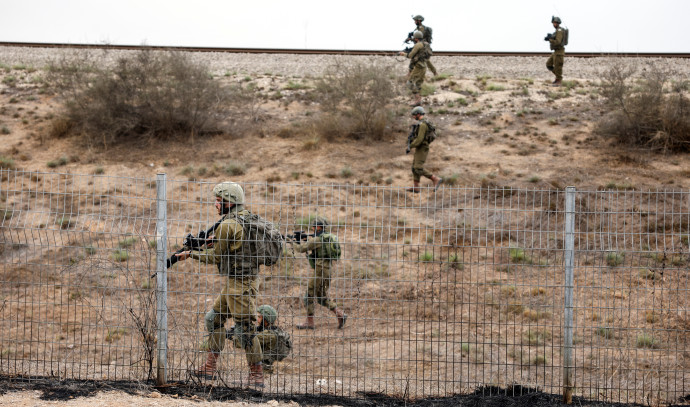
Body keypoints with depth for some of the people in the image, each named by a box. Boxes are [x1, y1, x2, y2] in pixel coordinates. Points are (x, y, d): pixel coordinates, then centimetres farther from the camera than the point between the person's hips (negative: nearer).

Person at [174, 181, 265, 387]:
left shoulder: (227, 225, -17)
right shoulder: (247, 217, 11)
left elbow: (215, 257, -10)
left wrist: (190, 254, 2)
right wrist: (215, 239, 9)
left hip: (240, 283, -10)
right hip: (234, 283, 10)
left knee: (244, 328, -6)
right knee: (214, 318, 16)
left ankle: (257, 375, -1)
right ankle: (210, 366, 21)